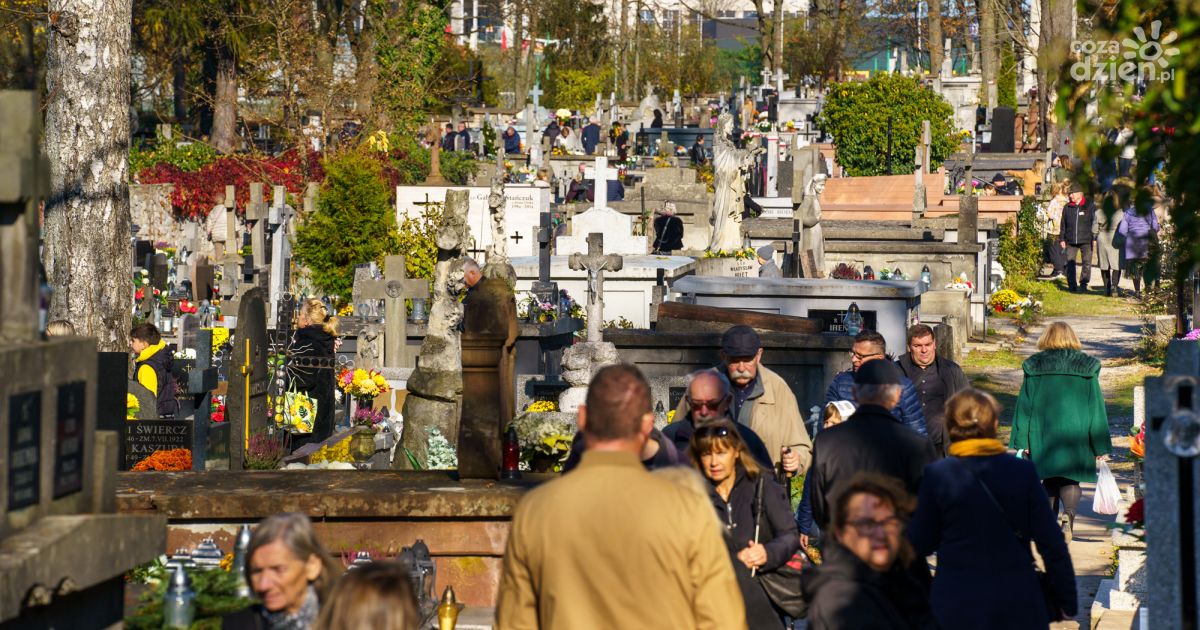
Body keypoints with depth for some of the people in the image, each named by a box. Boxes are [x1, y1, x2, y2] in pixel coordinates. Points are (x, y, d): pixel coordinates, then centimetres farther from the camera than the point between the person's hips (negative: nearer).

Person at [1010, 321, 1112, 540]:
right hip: (1075, 435, -1)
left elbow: (1024, 406, 2)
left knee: (1049, 482, 13)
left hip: (1042, 436, 1)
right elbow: (1096, 407, 3)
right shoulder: (1086, 367, 2)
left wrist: (1022, 442, 4)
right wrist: (1101, 447, 5)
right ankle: (1069, 514, -24)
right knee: (1070, 480, 4)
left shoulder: (1033, 366, 3)